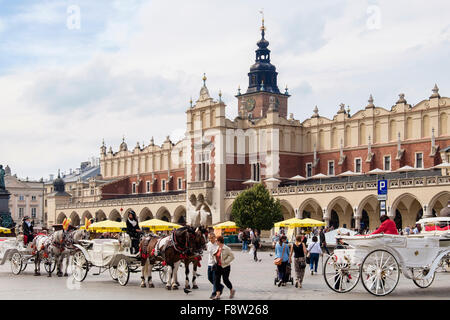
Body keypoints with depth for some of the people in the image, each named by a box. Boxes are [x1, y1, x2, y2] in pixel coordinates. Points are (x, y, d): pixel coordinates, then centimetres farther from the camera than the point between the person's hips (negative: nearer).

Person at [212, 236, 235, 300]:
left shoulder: (226, 248, -16)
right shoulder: (217, 248, 7)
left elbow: (232, 256, -16)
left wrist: (225, 261, -18)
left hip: (225, 267, -7)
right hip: (218, 266, 7)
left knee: (225, 280, 2)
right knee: (217, 280, 0)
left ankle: (232, 290, 28)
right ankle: (218, 295, 2)